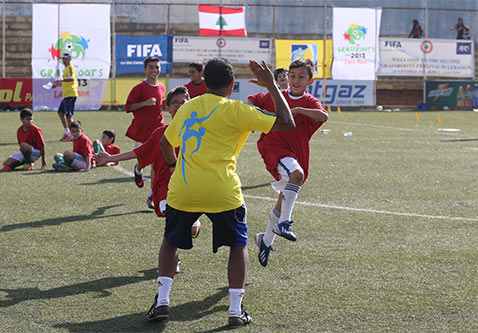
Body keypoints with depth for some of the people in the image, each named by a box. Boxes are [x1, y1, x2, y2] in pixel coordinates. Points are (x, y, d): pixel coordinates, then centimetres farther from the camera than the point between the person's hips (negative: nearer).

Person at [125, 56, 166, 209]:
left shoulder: (162, 87, 9)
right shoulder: (139, 87, -8)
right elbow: (128, 107, -11)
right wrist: (145, 103, -21)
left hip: (157, 129, 4)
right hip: (141, 130, -4)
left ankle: (152, 196, -1)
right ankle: (138, 170, 43)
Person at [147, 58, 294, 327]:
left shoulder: (187, 108, 14)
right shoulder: (236, 110, -3)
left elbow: (166, 143, 30)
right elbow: (287, 123, -2)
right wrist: (272, 85, 6)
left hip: (182, 191, 4)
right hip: (222, 192, -3)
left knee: (171, 241, 23)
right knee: (239, 245, 16)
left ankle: (162, 300, 10)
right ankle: (236, 309, 8)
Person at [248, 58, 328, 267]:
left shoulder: (309, 102, 0)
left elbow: (323, 116, -21)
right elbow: (250, 102, 13)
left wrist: (296, 110, -26)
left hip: (297, 153, 3)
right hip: (274, 147, -3)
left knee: (284, 200, 10)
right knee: (296, 173, -33)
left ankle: (266, 239, 31)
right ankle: (283, 222, -35)